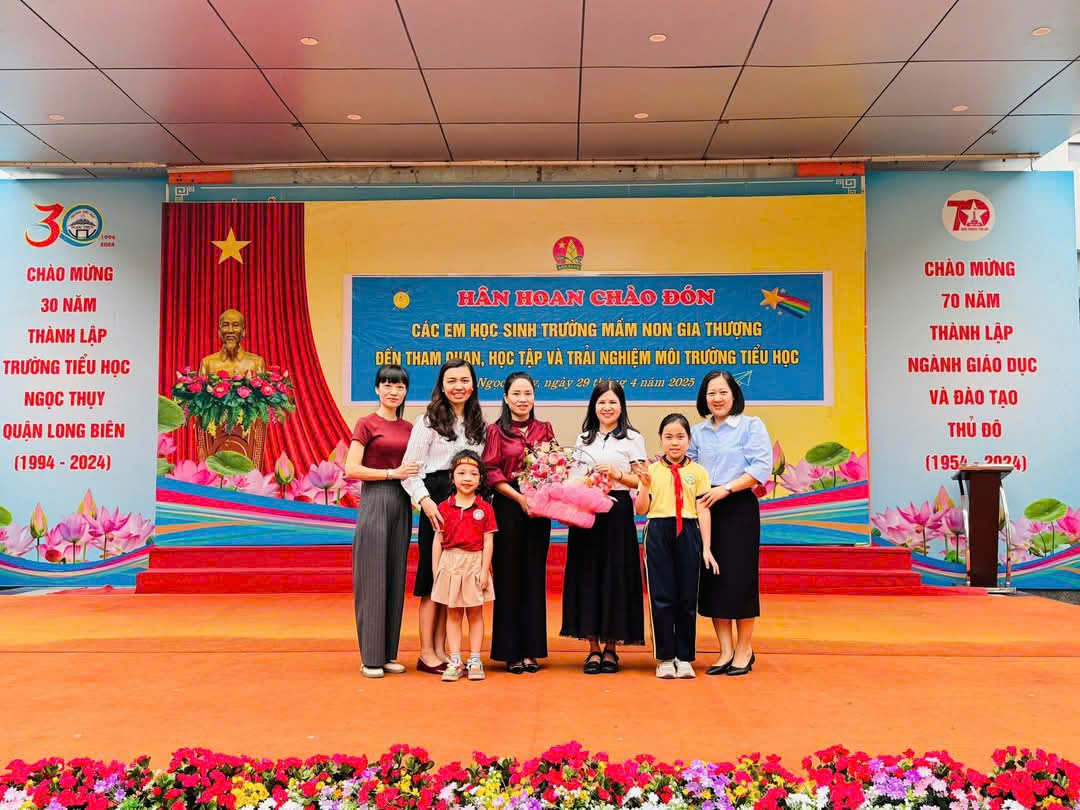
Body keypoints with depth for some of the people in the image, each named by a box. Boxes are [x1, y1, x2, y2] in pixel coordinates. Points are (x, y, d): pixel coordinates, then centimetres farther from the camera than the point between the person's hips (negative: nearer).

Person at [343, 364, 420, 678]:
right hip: (374, 501, -6)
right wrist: (393, 473, -14)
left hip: (402, 504, 6)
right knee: (373, 578, -2)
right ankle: (371, 657, 7)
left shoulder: (408, 428, 13)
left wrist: (413, 476, 0)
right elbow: (351, 469, -11)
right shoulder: (367, 424, -3)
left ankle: (389, 654, 18)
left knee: (396, 578, 9)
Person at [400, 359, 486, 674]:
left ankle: (441, 649, 16)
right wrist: (424, 500, -20)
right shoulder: (429, 420, -3)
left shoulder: (478, 423, 13)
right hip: (437, 502, -5)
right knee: (433, 578, -1)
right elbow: (410, 468, -7)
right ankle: (426, 653, 6)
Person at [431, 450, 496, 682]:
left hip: (475, 563, -1)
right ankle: (455, 662, 11)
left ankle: (475, 661, 13)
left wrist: (484, 570, -8)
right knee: (452, 614, 6)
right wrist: (435, 570, 1)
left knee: (475, 613, 6)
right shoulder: (444, 508, 2)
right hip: (450, 564, 1)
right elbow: (438, 541, 4)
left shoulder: (484, 508, -1)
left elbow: (488, 541, -2)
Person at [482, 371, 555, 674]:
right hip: (508, 507, -3)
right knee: (509, 576, 2)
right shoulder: (496, 431, 2)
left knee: (534, 577, 6)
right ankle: (511, 652, 11)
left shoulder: (544, 429, 11)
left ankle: (531, 650, 14)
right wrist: (520, 497, -16)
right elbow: (491, 472, -5)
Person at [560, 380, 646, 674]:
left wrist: (617, 475, -16)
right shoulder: (583, 438, 14)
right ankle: (593, 648, 11)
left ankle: (611, 648, 11)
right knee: (587, 575, 1)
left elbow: (642, 481, -1)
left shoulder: (632, 439, 3)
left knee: (615, 575, -2)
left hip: (617, 514, -3)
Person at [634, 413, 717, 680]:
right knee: (661, 597, 2)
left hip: (688, 533, 0)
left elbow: (703, 510, 3)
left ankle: (684, 657, 17)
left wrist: (706, 548, -2)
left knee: (687, 597, 5)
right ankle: (665, 657, 14)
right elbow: (641, 509, 4)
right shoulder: (651, 470, 6)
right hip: (658, 533, 0)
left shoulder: (698, 471, 6)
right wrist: (645, 485, -13)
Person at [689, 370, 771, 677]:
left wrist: (726, 488, -17)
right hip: (705, 510, 4)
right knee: (711, 578, 4)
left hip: (739, 509, -4)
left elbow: (761, 467, -9)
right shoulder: (698, 432, 14)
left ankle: (744, 649, 12)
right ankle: (725, 650, 14)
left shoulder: (751, 425, 0)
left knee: (739, 577, -2)